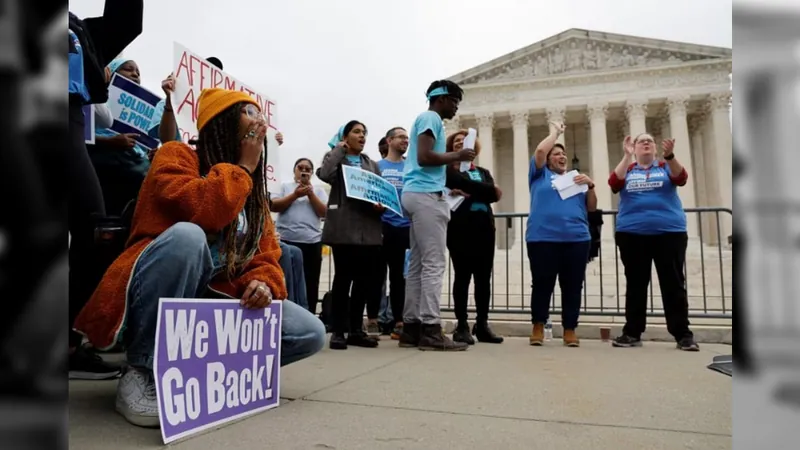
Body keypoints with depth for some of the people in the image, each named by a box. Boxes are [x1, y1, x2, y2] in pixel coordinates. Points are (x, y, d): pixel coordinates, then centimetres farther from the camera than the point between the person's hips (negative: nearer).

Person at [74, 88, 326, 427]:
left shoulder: (254, 192, 15)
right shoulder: (177, 155, -3)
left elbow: (266, 258, 8)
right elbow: (200, 210, -24)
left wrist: (263, 284, -14)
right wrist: (242, 167, -10)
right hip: (153, 305, -5)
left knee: (311, 333, -10)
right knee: (186, 236, -37)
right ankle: (142, 371, -20)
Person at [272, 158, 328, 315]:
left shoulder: (318, 190, 13)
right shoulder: (285, 187, 11)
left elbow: (324, 212, 2)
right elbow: (274, 206, -2)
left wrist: (311, 194, -7)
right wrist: (295, 195, -10)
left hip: (312, 242, 1)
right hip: (287, 241, -1)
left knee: (310, 283, 4)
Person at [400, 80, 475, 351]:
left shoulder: (426, 119, 26)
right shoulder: (430, 118, -4)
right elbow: (424, 157, -18)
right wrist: (457, 156, -8)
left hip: (417, 194, 10)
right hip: (426, 195, -10)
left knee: (418, 264, 7)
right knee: (434, 264, -11)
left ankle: (411, 328, 8)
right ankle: (430, 330, -11)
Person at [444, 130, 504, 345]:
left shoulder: (483, 172, 20)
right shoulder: (448, 170, 10)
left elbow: (494, 194, 0)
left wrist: (467, 192, -9)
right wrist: (483, 190, -10)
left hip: (484, 226, 4)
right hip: (460, 227, -4)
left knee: (484, 277, 4)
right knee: (462, 275, -4)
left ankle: (482, 325, 10)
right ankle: (462, 326, 0)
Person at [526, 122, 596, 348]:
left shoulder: (575, 178, 22)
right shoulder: (541, 174, 13)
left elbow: (592, 207, 17)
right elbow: (540, 150, -5)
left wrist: (590, 185, 1)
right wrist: (555, 131, 10)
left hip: (577, 239, 3)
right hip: (543, 238, -3)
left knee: (572, 287, 3)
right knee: (542, 285, -1)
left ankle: (570, 330, 10)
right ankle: (538, 327, 10)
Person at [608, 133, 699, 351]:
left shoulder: (666, 167, 11)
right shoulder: (626, 169, 12)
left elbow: (681, 178, -9)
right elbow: (614, 184, -8)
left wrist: (670, 155, -26)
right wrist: (627, 156, -13)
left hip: (669, 232, 0)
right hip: (632, 234, 1)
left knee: (673, 283, 0)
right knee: (635, 284, 4)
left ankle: (683, 334, 4)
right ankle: (632, 332, 8)